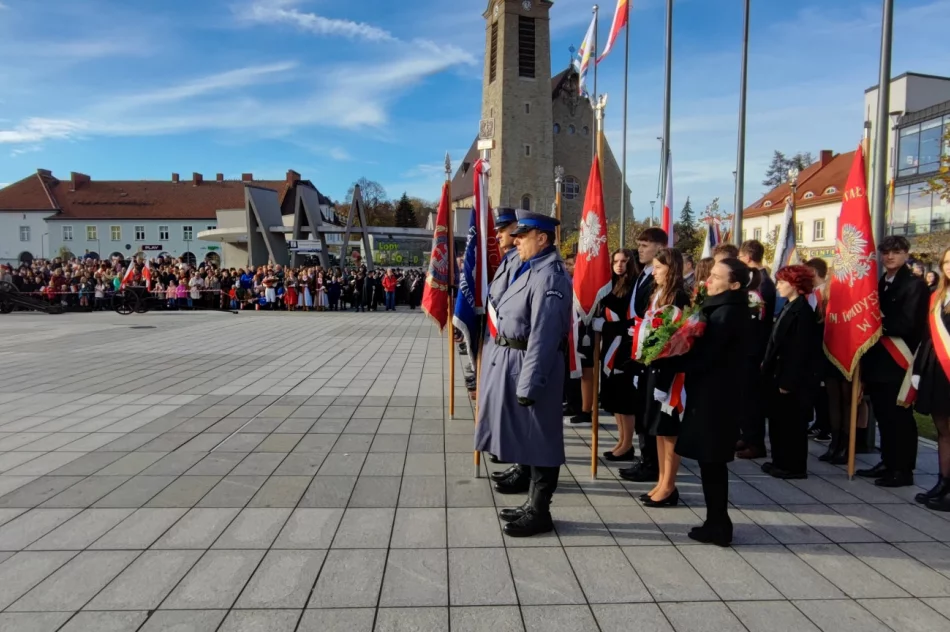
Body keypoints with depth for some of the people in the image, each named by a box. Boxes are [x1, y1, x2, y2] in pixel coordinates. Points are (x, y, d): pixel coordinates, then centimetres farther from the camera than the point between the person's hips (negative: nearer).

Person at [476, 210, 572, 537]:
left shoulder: (549, 276, -19)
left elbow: (542, 337, -24)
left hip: (529, 366, -10)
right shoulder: (528, 268, 12)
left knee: (538, 441, 3)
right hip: (511, 361, 10)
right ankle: (533, 504, 32)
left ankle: (540, 513, 17)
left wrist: (528, 385, -23)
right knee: (525, 439, 18)